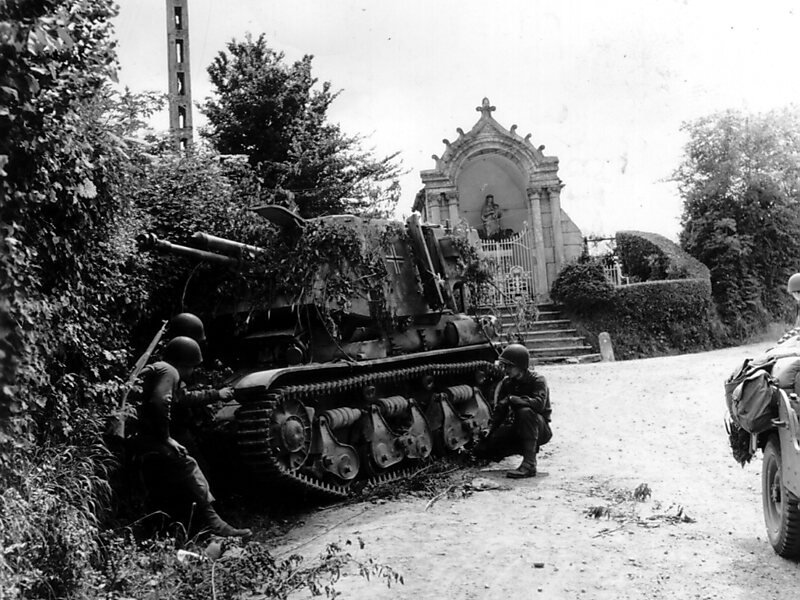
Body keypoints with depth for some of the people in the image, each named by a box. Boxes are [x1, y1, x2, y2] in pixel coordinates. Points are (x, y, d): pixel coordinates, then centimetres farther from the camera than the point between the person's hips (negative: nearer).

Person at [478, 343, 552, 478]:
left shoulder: (537, 380, -15)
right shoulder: (507, 383, 3)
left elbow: (539, 403, -34)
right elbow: (500, 411, 4)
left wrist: (511, 399, -32)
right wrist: (489, 433, -8)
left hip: (541, 430, -6)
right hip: (519, 429, 6)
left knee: (525, 411, -38)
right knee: (485, 448, -11)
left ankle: (530, 464, -38)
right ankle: (524, 448, 14)